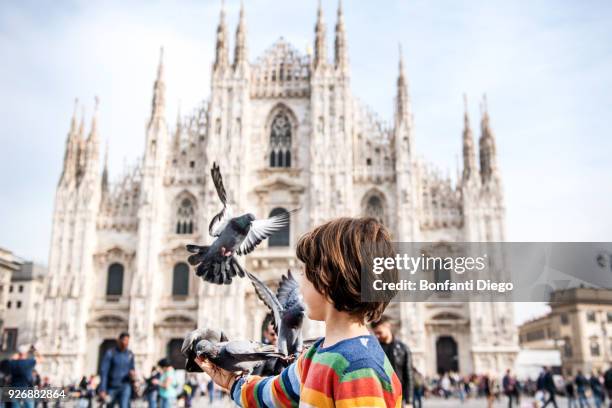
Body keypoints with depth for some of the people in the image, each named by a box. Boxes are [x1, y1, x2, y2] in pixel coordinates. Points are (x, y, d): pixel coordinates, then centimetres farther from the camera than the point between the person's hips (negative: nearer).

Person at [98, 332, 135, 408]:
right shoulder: (110, 353, -9)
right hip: (112, 387, -1)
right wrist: (102, 390, -15)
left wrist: (133, 372, -10)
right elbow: (104, 372, -11)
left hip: (125, 387, 1)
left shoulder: (130, 354, 2)